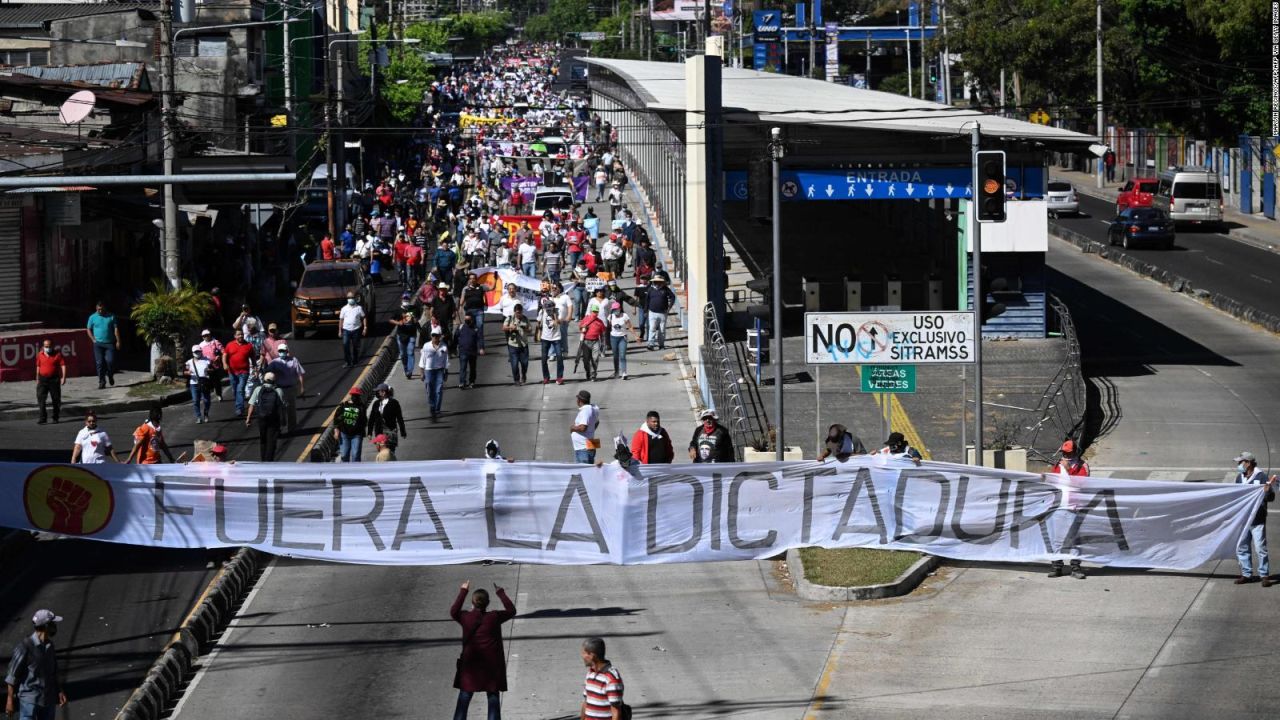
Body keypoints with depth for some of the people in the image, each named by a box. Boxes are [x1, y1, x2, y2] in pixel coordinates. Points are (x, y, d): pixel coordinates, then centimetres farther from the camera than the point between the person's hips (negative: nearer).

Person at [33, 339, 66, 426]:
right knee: (41, 398, -7)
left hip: (54, 379, -2)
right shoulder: (40, 355, 6)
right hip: (43, 379, 2)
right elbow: (38, 367, 15)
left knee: (56, 399, 4)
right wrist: (37, 379, 17)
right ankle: (43, 418, -5)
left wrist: (63, 377, -13)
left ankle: (55, 418, 15)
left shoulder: (57, 354, -3)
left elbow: (63, 365, -4)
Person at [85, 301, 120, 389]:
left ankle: (110, 375, 19)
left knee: (110, 361, -10)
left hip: (110, 343, 0)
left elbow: (116, 329, 5)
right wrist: (93, 339, -1)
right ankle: (102, 382, 2)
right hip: (98, 344, 1)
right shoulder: (92, 317, 6)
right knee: (100, 363, -4)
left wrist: (118, 341, -2)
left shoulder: (111, 317, 6)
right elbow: (89, 329, 12)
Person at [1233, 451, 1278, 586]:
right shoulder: (1240, 478, 9)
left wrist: (1267, 491, -33)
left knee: (1260, 548, -6)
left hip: (1257, 520, -7)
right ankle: (1246, 574, 20)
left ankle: (1264, 575, 1)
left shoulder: (1261, 477, -11)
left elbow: (1271, 497, -12)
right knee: (1241, 548, 10)